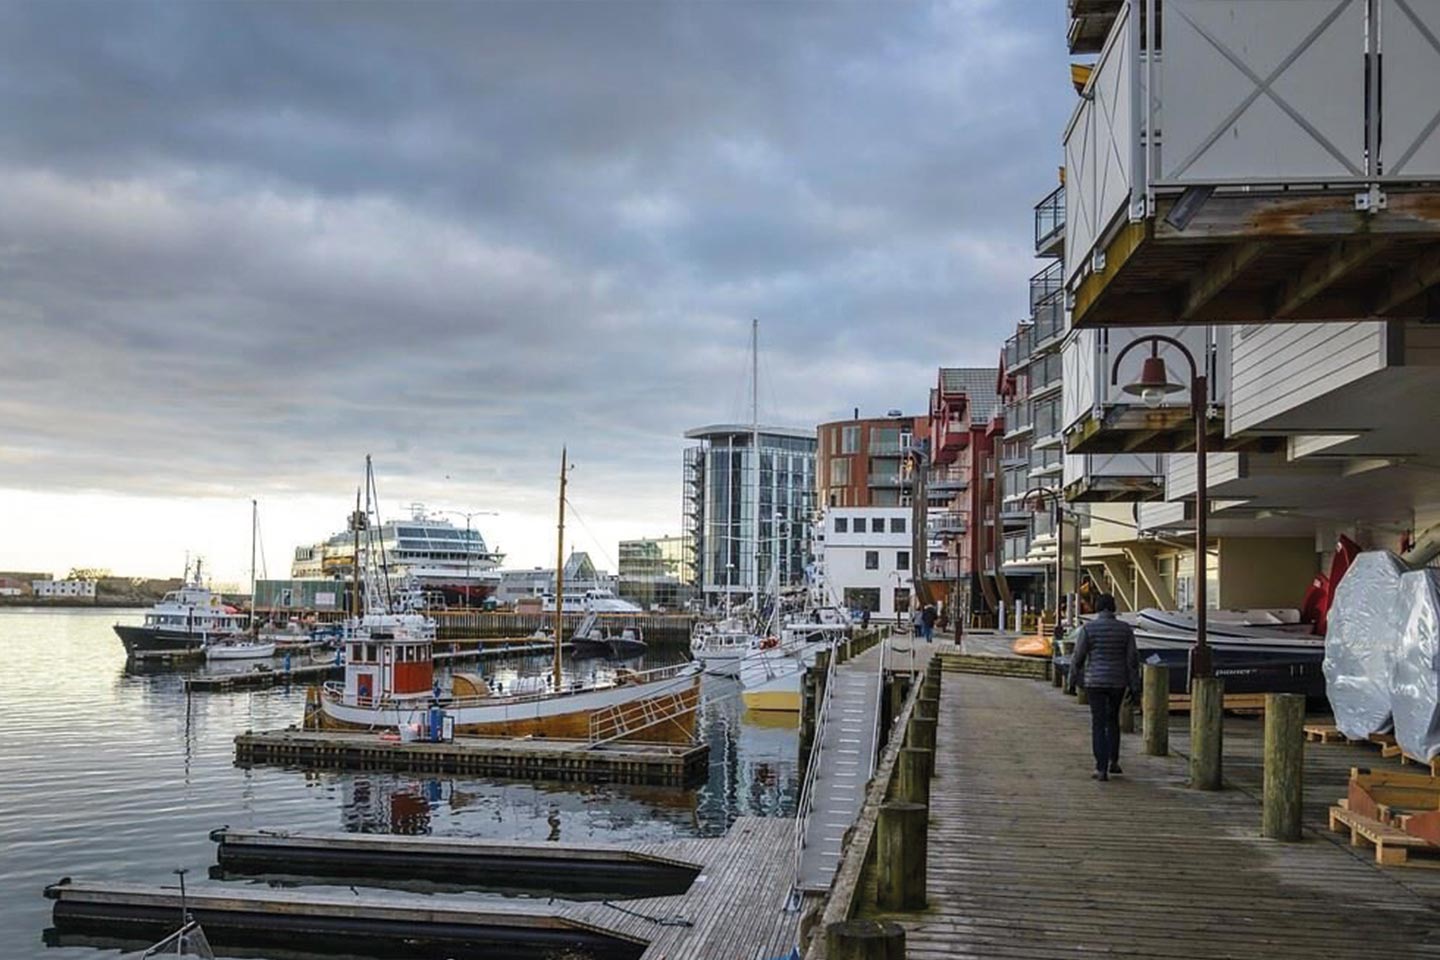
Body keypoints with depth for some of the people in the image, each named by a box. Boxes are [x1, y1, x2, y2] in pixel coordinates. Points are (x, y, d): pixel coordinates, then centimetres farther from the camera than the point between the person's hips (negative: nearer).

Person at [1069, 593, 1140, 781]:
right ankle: (1113, 761, 21)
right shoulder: (1125, 629, -2)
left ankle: (1101, 769, -3)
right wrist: (1134, 686, 4)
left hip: (1095, 681, -2)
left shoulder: (1088, 628, -8)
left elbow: (1078, 656, -5)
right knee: (1113, 719, 22)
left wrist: (1075, 675, 13)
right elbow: (1132, 658, -2)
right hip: (1118, 681, 2)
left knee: (1098, 724, 2)